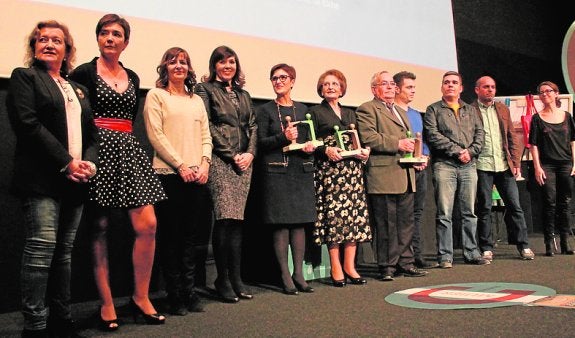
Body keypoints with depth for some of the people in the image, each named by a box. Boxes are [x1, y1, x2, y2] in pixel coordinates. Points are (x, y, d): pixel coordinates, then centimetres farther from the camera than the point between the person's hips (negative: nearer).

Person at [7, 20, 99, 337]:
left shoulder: (77, 88, 23)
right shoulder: (24, 77, 6)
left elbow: (91, 133, 18)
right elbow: (28, 124, -8)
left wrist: (89, 162, -2)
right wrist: (66, 163, -14)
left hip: (75, 180, 5)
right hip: (42, 179, -5)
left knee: (64, 251, 7)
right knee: (42, 247, -10)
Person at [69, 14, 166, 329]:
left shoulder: (132, 77, 16)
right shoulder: (84, 73, 1)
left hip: (128, 152, 5)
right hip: (99, 152, -5)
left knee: (148, 225, -5)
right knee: (100, 230, 1)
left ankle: (140, 298, 9)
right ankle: (107, 304, 11)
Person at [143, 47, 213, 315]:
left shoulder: (197, 100, 20)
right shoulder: (156, 95, 4)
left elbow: (206, 136, 15)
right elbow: (155, 135, -6)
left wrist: (205, 163, -3)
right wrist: (180, 165, -12)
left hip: (197, 176, 5)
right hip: (168, 174, -5)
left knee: (190, 237, 8)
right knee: (170, 237, 0)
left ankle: (189, 291, 15)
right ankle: (174, 296, 8)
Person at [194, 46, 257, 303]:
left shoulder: (243, 94, 23)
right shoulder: (205, 89, 5)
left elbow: (252, 127, 18)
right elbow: (207, 127, -5)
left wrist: (249, 153, 0)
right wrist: (232, 155, -9)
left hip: (244, 162, 5)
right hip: (220, 161, -5)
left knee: (236, 220, 4)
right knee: (225, 218, -12)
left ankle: (236, 279, 8)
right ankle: (222, 279, -1)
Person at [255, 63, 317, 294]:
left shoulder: (302, 109, 15)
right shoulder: (265, 110, 4)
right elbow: (261, 142, -3)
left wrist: (310, 146, -3)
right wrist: (283, 137, -17)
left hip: (301, 171, 4)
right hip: (276, 172, -4)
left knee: (300, 223, 3)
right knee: (280, 224, -4)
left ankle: (298, 274, 10)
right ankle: (285, 276, 4)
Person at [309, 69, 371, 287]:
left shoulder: (350, 113, 23)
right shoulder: (315, 112, 7)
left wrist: (365, 151, 2)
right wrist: (326, 150, -17)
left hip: (353, 169, 5)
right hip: (329, 170, -5)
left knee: (355, 214, -2)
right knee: (333, 215, -10)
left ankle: (349, 266, 5)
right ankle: (336, 268, -3)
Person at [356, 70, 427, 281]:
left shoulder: (400, 112, 26)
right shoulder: (367, 109, -2)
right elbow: (368, 137, -16)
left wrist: (414, 153, 14)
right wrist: (397, 144, -17)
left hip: (405, 177, 8)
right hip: (384, 177, -8)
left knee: (406, 222, 11)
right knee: (387, 224, -4)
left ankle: (405, 263, 19)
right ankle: (387, 266, 5)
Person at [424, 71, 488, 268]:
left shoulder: (471, 110, 21)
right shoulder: (433, 109, 7)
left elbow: (480, 134, 12)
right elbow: (433, 135, -6)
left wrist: (470, 151, -7)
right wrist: (457, 151, -11)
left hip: (469, 165, 4)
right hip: (444, 165, -4)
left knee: (469, 212, 7)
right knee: (444, 213, -4)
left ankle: (471, 253, 14)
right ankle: (445, 256, 1)